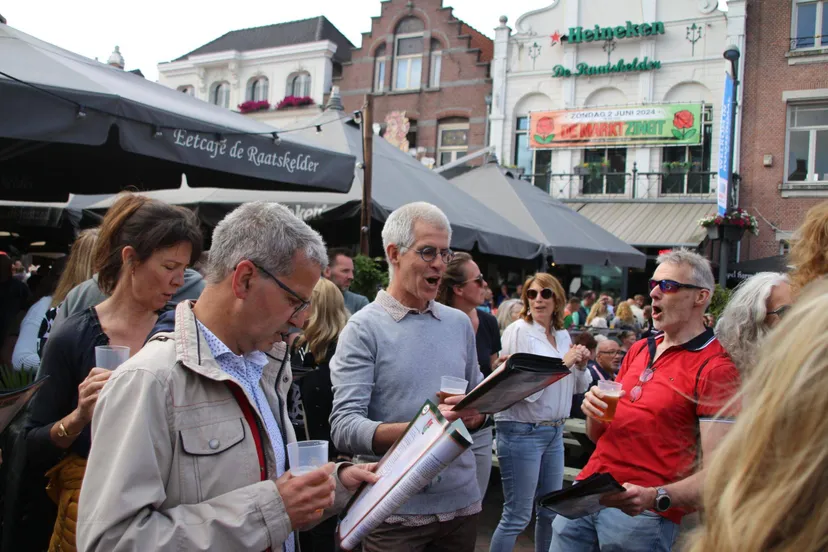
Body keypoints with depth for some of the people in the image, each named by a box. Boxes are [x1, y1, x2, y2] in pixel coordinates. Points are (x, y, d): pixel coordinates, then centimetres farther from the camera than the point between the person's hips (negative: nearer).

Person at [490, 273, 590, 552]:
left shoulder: (563, 335, 9)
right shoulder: (518, 331, -12)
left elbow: (578, 386, 18)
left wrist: (581, 366, -2)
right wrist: (562, 364, -15)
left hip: (554, 431, 7)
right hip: (521, 432, -7)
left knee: (550, 511, 17)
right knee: (516, 517, -2)